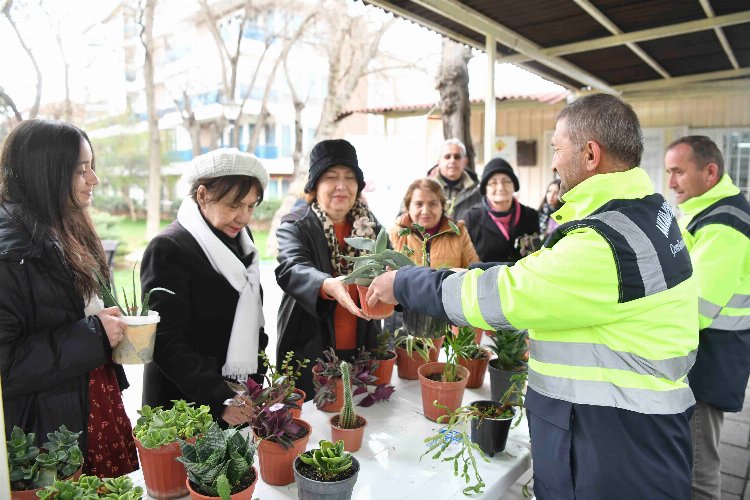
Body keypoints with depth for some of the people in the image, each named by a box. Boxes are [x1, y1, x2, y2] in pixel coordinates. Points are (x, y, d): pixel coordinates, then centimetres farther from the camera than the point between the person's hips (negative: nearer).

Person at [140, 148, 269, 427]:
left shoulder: (240, 239, 5)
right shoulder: (168, 248, -16)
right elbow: (166, 342, -19)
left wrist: (257, 377, 7)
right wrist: (220, 400, -24)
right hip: (186, 406, -6)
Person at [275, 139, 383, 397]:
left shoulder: (371, 226, 6)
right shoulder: (294, 226, -7)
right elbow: (292, 270, -25)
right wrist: (328, 285, -46)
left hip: (362, 348, 4)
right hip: (310, 351, -3)